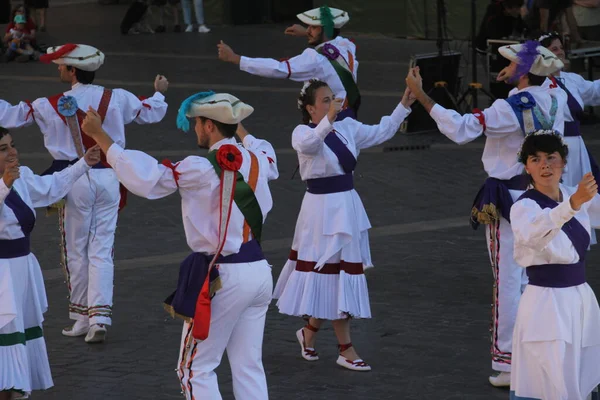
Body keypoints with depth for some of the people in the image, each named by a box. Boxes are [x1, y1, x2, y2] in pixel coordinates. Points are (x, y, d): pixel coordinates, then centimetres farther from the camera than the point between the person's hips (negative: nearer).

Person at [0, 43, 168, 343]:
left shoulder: (51, 106, -9)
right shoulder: (118, 99, -1)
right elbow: (152, 113, 16)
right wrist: (159, 93, 37)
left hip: (75, 179, -3)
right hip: (109, 177, 3)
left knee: (76, 251, 11)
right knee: (102, 250, 6)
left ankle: (82, 317, 18)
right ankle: (99, 317, -2)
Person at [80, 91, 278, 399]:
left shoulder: (203, 169, -17)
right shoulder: (256, 161, 5)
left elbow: (145, 179, -20)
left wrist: (99, 135, -15)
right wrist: (240, 130, 44)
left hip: (223, 276, -7)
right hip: (259, 270, 7)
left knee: (195, 369, 5)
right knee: (249, 367, 12)